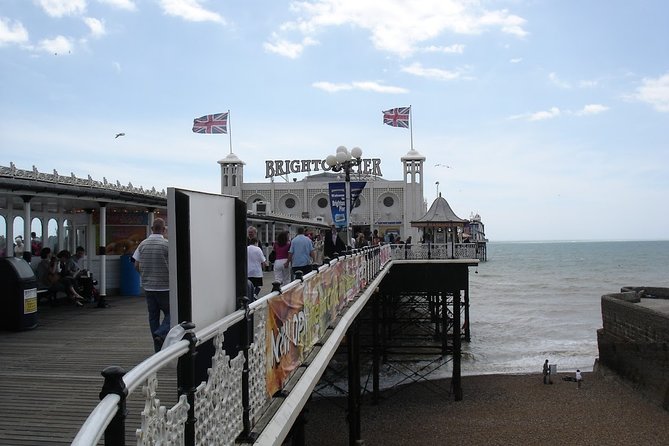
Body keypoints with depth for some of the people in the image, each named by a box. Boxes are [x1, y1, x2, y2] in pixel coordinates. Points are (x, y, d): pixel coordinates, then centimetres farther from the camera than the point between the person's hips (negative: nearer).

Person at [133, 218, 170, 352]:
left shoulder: (143, 244, 4)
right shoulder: (167, 244, -11)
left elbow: (136, 265, 7)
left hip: (148, 286, 5)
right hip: (164, 286, -5)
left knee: (153, 315, 10)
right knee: (169, 313, 8)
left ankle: (158, 348, 14)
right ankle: (160, 334, -15)